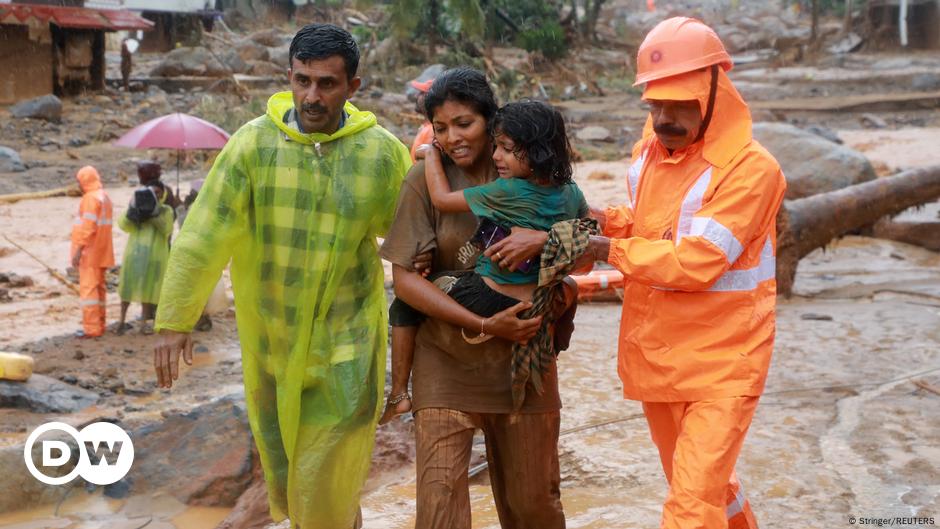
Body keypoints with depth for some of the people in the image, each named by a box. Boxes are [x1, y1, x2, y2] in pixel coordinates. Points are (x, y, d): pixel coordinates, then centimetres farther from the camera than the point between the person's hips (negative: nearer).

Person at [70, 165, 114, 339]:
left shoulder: (91, 198, -14)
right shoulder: (104, 197, 16)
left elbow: (88, 227, -21)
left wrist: (78, 250, -20)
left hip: (90, 252, -10)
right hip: (101, 252, 10)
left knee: (88, 287, -8)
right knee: (98, 287, 13)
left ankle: (92, 328, -10)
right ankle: (99, 324, 18)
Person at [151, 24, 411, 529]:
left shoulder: (383, 152, -9)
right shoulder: (254, 143, -11)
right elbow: (204, 234, -11)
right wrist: (174, 320, -11)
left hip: (346, 336, -1)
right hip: (269, 333, 2)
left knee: (329, 475, 0)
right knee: (280, 456, 19)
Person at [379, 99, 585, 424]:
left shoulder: (507, 192, -21)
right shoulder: (571, 193, -3)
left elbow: (442, 199, -12)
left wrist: (431, 152, 1)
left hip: (486, 301, -6)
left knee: (406, 303, 16)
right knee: (569, 288, 41)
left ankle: (398, 394, 17)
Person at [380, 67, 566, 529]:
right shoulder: (426, 179, -6)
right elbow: (405, 279, -9)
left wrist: (547, 239, -24)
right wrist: (484, 325, -18)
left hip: (522, 357, 2)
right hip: (446, 362, -2)